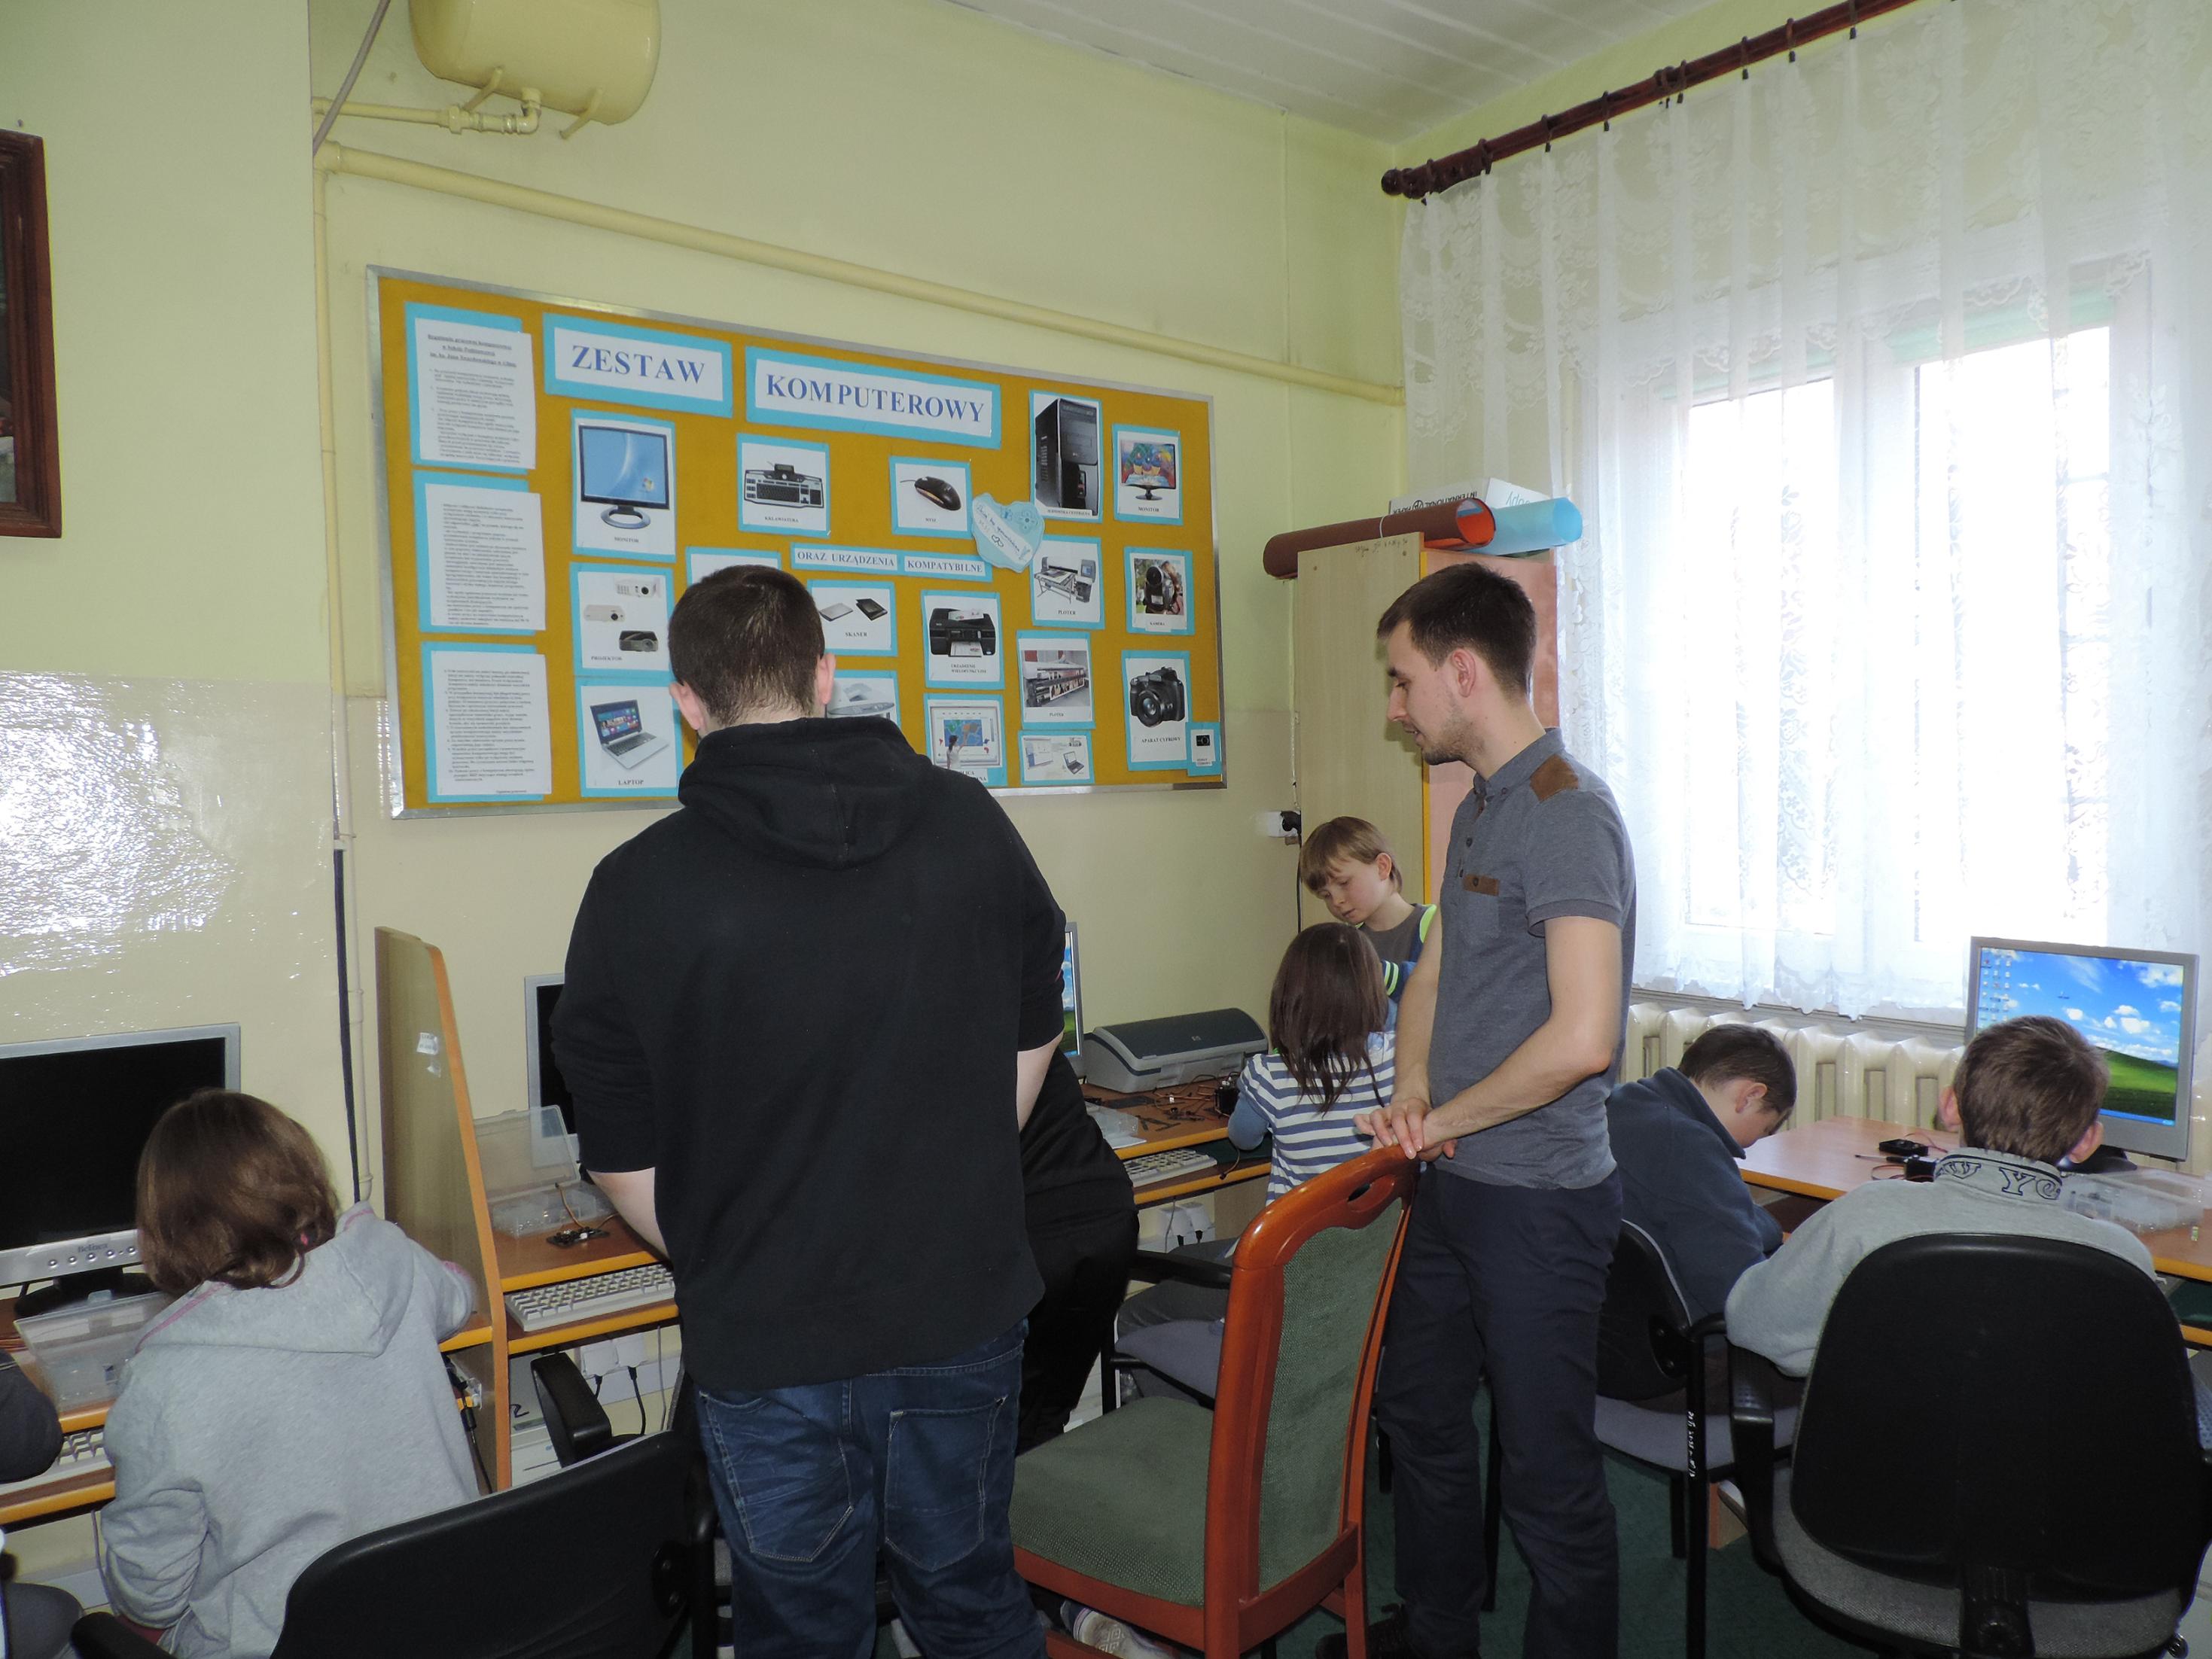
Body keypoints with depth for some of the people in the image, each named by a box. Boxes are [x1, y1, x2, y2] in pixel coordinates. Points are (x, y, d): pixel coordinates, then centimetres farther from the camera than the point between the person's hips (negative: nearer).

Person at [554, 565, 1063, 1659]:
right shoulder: (970, 824, -5)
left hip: (770, 1340, -2)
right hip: (965, 1311, 3)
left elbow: (623, 1160, -6)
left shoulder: (638, 890, -13)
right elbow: (1031, 1038, 6)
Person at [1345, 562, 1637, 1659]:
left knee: (1548, 1472, 5)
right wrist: (1411, 1095, 2)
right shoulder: (1481, 806, 10)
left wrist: (1444, 1117, -15)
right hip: (1454, 1188, 10)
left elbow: (1582, 1036, -28)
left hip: (1537, 1199, -10)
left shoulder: (1568, 814, -20)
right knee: (1416, 1409, 23)